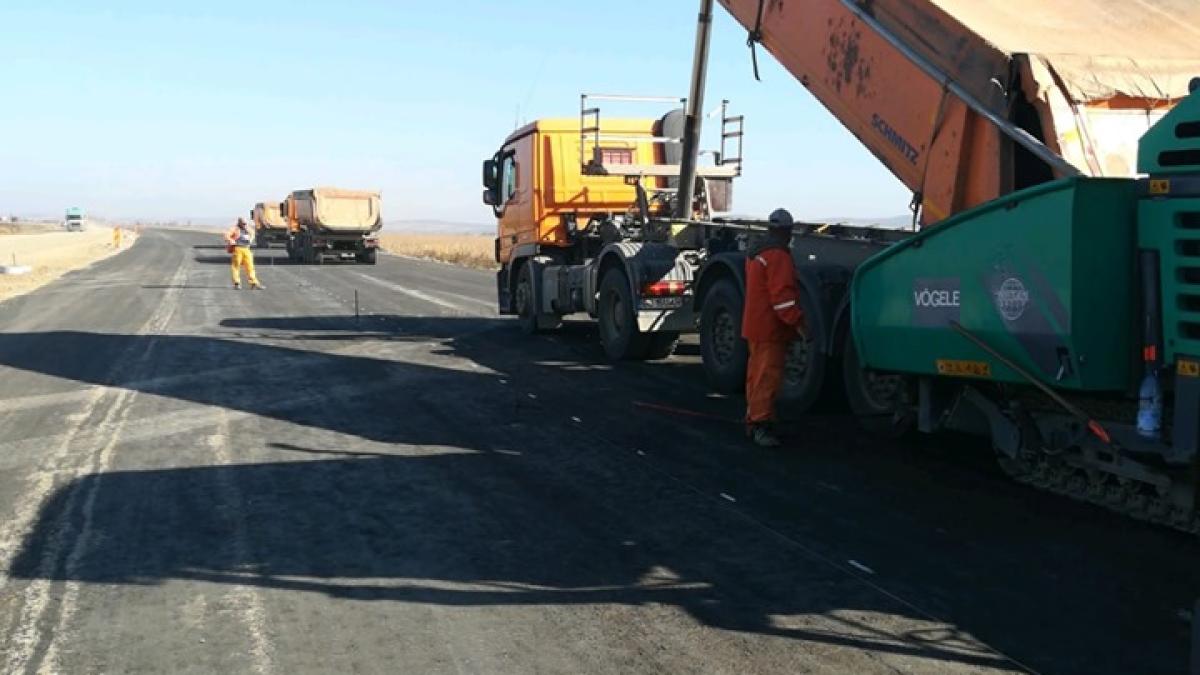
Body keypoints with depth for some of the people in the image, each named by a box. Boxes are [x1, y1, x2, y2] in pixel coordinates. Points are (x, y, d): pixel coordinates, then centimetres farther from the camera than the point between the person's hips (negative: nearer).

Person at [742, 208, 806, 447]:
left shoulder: (756, 252, 17)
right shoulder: (777, 256, -16)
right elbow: (782, 294, -24)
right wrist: (798, 322, -24)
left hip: (755, 326, 10)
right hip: (771, 328, -10)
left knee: (757, 374, 16)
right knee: (768, 376, -11)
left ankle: (753, 420, 23)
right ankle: (761, 425, -14)